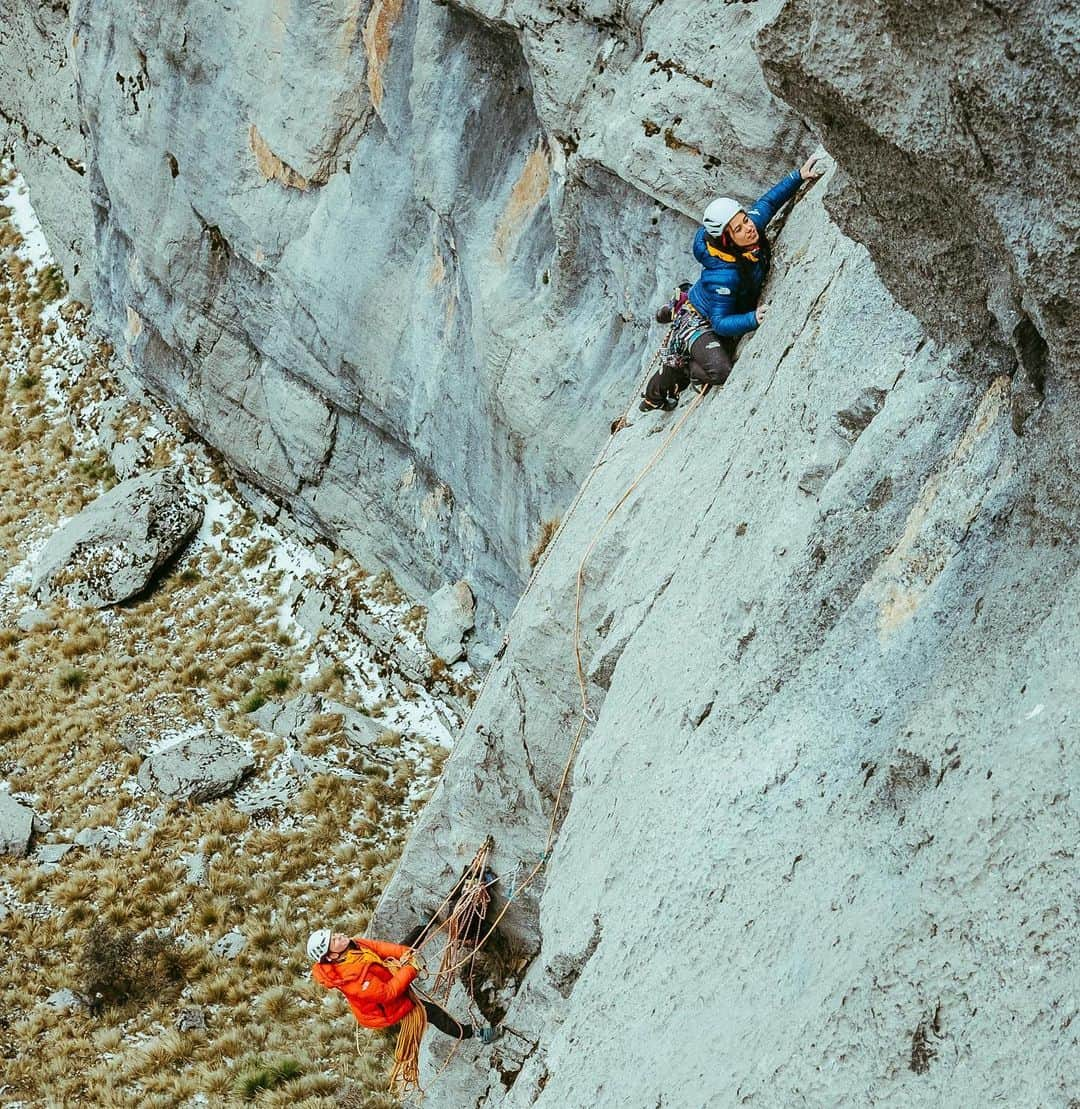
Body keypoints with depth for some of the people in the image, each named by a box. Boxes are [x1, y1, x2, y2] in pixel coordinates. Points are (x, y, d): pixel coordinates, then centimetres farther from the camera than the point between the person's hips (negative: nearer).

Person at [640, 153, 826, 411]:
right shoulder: (725, 274, -40)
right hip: (695, 320, -9)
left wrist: (799, 176, -6)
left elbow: (767, 202, 0)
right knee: (721, 371, -30)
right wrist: (753, 319, -48)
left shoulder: (753, 224, -21)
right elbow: (720, 323, -34)